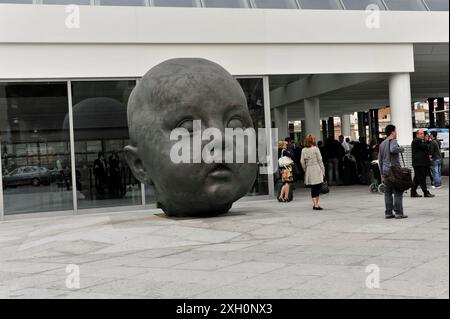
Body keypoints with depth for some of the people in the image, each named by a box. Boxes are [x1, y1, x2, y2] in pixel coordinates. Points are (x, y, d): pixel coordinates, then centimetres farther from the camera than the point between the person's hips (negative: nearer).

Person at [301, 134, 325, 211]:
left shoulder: (303, 150, 3)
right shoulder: (315, 149, -8)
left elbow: (302, 162, 5)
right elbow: (320, 160, -5)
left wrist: (305, 170, 16)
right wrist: (323, 170, 3)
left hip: (309, 171, 4)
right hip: (316, 169, -4)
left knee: (313, 188, 10)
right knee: (318, 186, 3)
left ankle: (315, 204, 8)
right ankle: (316, 204, 2)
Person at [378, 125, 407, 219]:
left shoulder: (382, 144, 16)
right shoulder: (393, 141, -8)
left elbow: (380, 160, 18)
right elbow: (393, 149, -32)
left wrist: (382, 173, 21)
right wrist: (401, 149, -11)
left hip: (385, 170, 7)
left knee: (388, 192, 8)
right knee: (398, 192, -3)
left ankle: (388, 212, 8)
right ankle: (398, 212, -5)